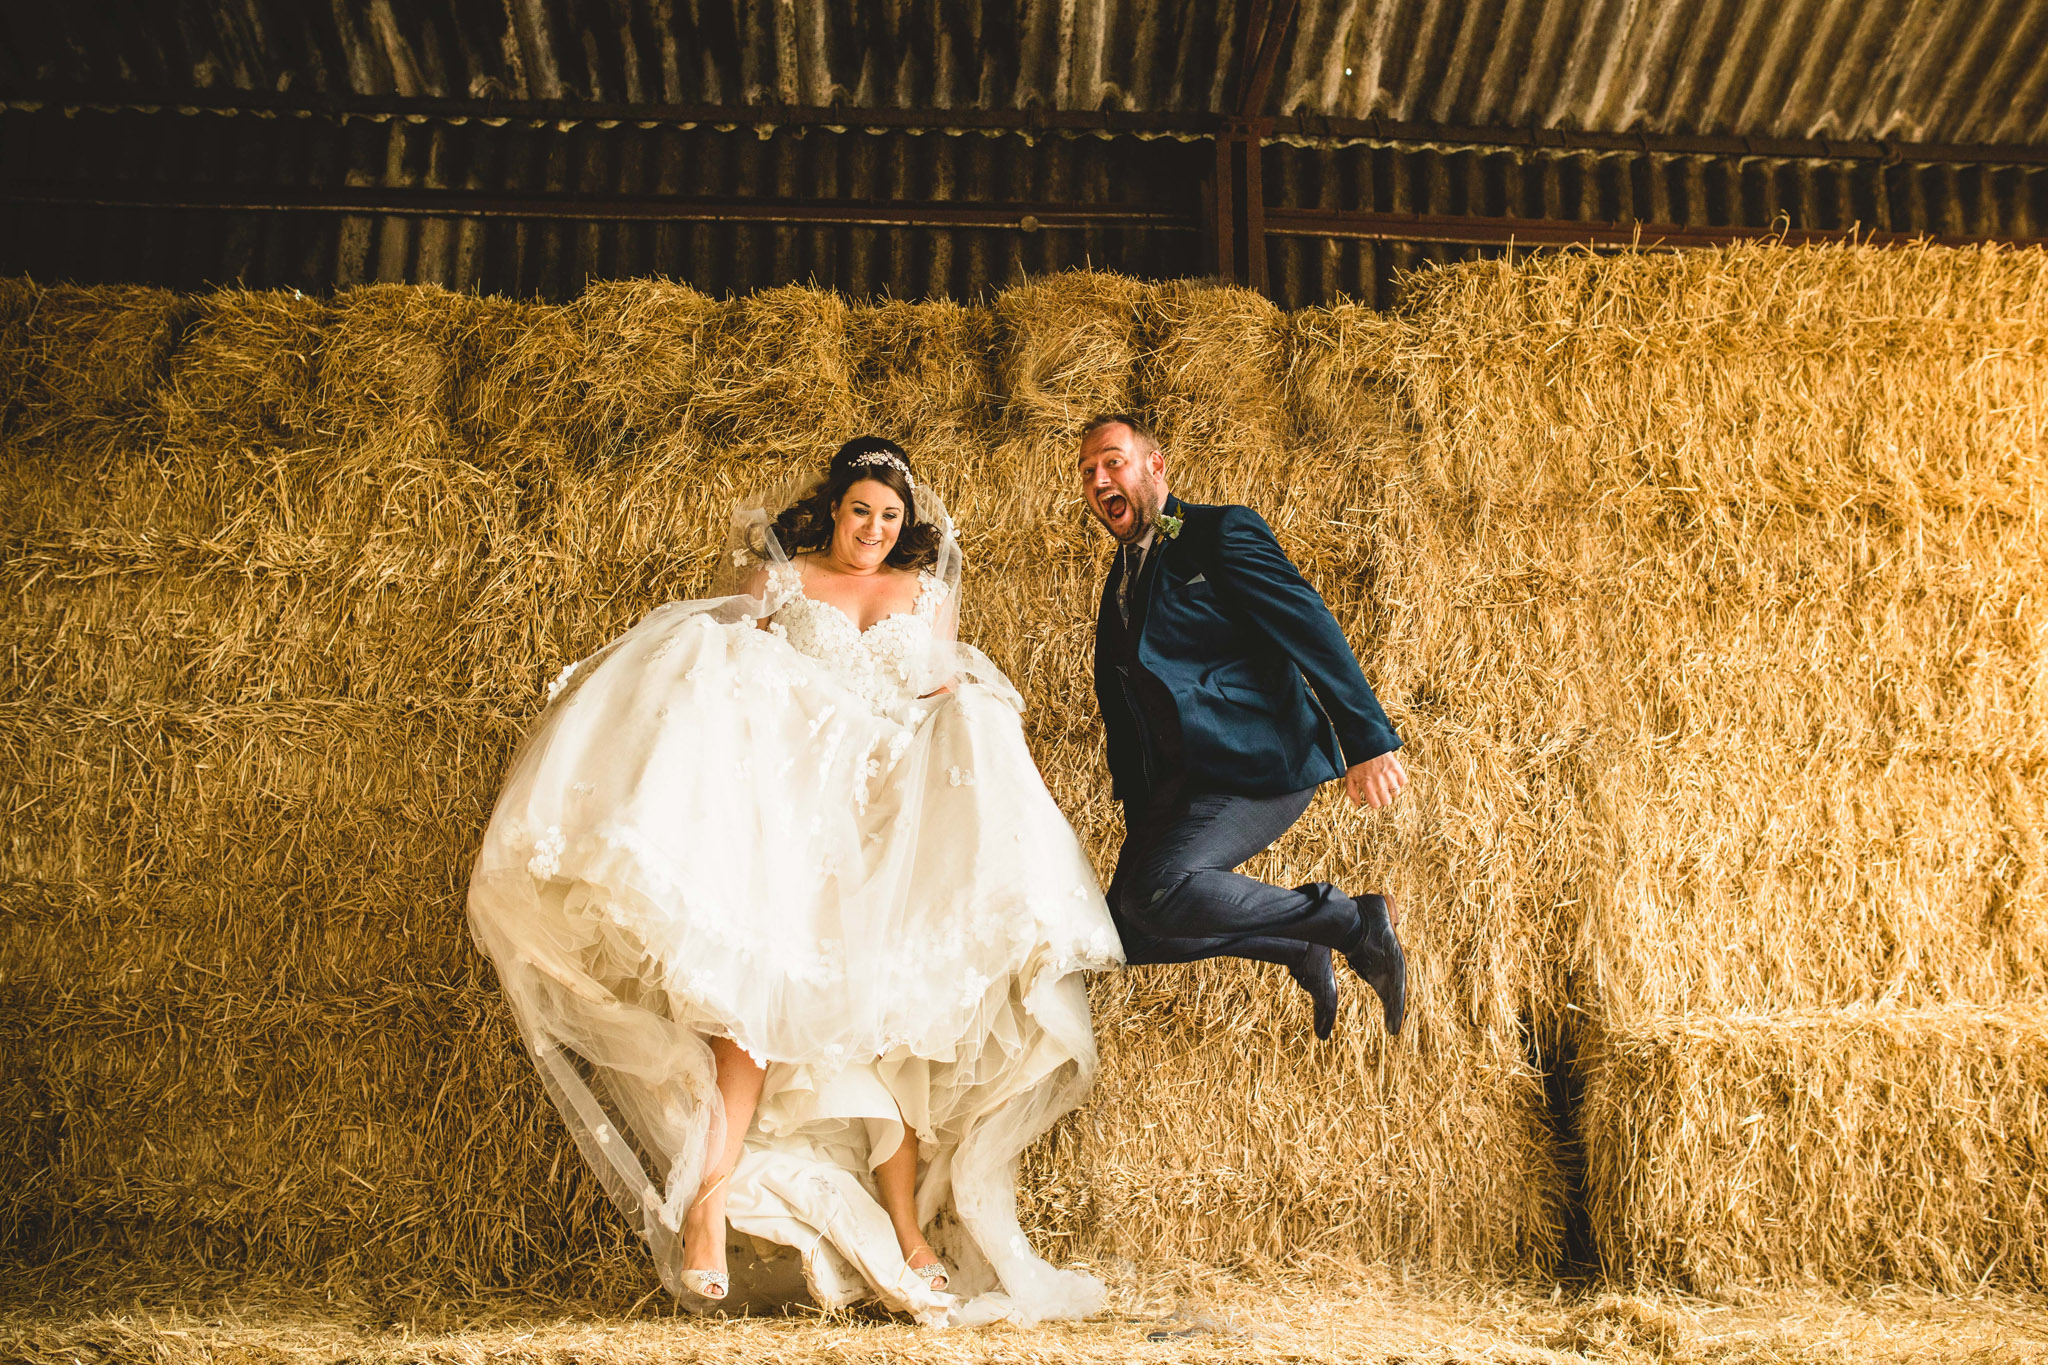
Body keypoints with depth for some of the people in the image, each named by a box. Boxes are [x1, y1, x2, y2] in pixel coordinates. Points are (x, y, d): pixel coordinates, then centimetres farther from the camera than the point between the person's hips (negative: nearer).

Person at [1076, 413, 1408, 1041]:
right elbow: (1118, 695, 23)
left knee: (1156, 891, -27)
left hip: (1257, 761, -8)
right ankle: (1302, 950, 12)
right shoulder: (1122, 577, 19)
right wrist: (1136, 808, 18)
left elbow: (1312, 629, -12)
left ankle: (1356, 921, -12)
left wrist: (1369, 741, -20)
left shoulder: (1225, 531, -4)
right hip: (1175, 779, 8)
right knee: (1125, 928, 0)